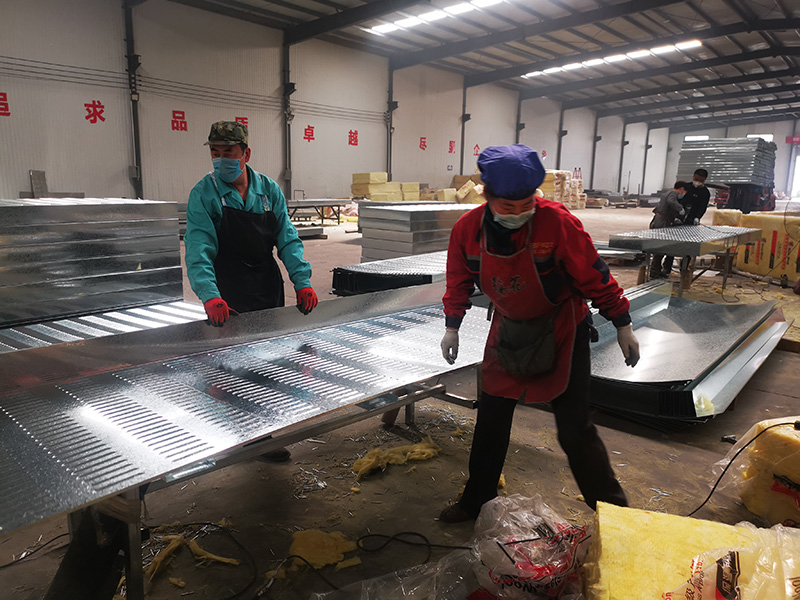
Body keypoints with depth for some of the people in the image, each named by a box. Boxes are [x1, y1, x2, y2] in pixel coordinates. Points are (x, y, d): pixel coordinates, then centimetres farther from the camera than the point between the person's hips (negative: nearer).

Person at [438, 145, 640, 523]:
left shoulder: (556, 221, -26)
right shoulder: (468, 229, -15)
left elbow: (593, 276, -15)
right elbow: (459, 280, 4)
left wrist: (622, 324, -9)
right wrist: (452, 326, 9)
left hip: (561, 331, -4)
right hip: (509, 330, 4)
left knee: (574, 429, -2)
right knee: (491, 419, 11)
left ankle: (612, 510, 20)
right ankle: (476, 501, 31)